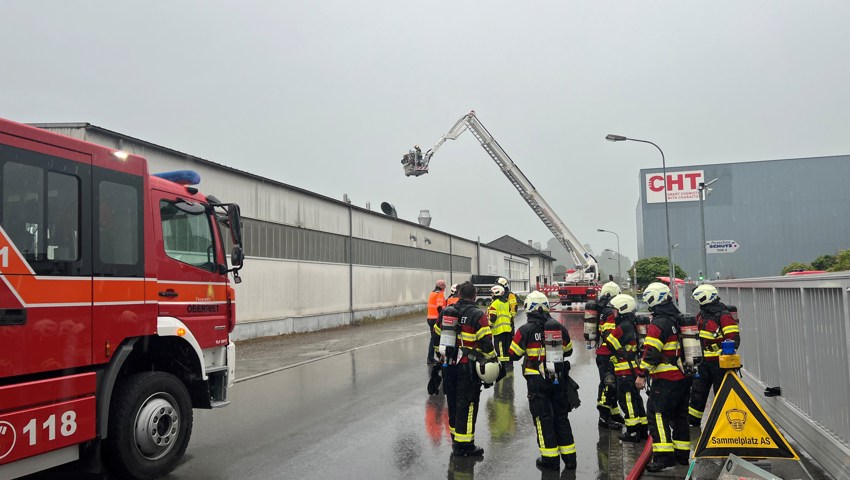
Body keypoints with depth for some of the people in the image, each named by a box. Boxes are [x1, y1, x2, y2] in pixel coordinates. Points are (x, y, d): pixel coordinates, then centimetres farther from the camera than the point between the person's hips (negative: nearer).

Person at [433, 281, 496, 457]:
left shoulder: (446, 312, 6)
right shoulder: (478, 315, -12)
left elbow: (437, 335, 15)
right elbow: (486, 343, -14)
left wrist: (441, 357, 27)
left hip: (448, 365, 6)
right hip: (467, 368, -6)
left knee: (453, 402, 18)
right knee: (467, 404, 2)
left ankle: (455, 437, 32)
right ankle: (463, 444, 6)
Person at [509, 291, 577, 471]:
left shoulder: (525, 330, -13)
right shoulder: (559, 327, -1)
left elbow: (513, 355, -6)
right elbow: (568, 351, 13)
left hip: (537, 381, -4)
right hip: (559, 379, 4)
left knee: (543, 418, 6)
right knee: (561, 416, 16)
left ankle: (550, 459, 11)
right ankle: (569, 457, 22)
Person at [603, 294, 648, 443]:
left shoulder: (623, 327, -17)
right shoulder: (633, 325, 13)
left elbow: (610, 344, -12)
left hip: (625, 370, -10)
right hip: (634, 368, 10)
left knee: (626, 400, -3)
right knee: (635, 398, 17)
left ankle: (633, 432, 1)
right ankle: (643, 430, 24)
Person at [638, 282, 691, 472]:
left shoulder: (658, 323, -16)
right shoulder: (680, 319, 11)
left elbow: (651, 352, -19)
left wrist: (642, 375, -12)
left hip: (666, 379, -9)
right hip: (684, 377, 9)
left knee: (657, 414, -6)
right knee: (679, 415, 17)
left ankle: (663, 456, -10)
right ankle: (682, 453, 25)